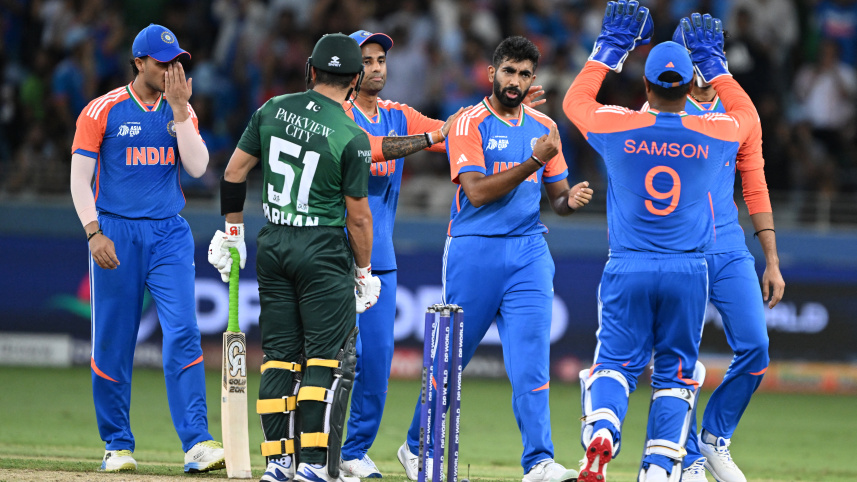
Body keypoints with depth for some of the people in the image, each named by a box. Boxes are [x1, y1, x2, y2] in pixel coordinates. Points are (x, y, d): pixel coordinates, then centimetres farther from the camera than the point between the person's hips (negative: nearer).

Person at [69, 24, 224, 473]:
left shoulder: (181, 111, 9)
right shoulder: (102, 111, -1)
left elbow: (197, 166, -4)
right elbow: (79, 176, -3)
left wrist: (179, 110, -10)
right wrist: (94, 232, -14)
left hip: (169, 234, 2)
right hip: (117, 233, -2)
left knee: (183, 334, -11)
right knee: (113, 343, 1)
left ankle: (197, 443, -15)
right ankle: (117, 446, 12)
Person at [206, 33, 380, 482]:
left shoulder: (273, 110, 2)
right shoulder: (351, 137, -11)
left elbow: (233, 172, 5)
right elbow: (358, 214, -8)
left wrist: (231, 231, 16)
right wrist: (364, 271, 5)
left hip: (272, 244, 5)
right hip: (323, 249, -5)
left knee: (280, 354, 10)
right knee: (329, 357, 0)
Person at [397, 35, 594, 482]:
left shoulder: (542, 127, 13)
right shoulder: (469, 124, -4)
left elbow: (556, 197, 15)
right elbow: (477, 192, -15)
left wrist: (571, 199, -9)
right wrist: (532, 163, -21)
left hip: (528, 252, 4)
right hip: (474, 251, -3)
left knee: (531, 359, -9)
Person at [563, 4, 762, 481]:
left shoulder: (619, 127, -6)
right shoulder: (713, 135, -4)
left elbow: (575, 100, 16)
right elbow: (748, 114, 22)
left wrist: (611, 47, 22)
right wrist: (713, 62, 27)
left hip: (628, 270, 0)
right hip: (688, 272, 1)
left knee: (616, 362, 7)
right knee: (677, 371, 11)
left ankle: (601, 431, -21)